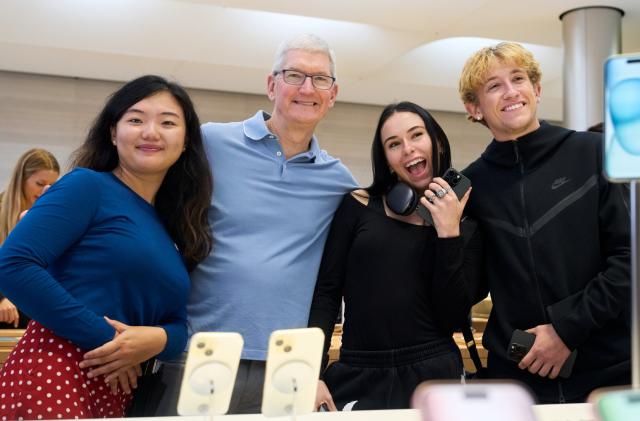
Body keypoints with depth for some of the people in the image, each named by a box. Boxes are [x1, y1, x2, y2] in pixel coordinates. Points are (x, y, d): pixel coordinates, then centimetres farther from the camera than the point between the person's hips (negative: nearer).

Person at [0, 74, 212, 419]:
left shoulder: (176, 227, 13)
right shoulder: (88, 186, -5)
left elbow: (178, 323, 13)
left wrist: (159, 338, -11)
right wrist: (103, 337, -16)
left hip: (118, 391, 7)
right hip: (52, 376, -6)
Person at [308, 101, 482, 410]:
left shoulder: (464, 224, 3)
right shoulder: (358, 206, 2)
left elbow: (453, 319, -6)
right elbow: (325, 294, 0)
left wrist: (448, 234, -12)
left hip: (433, 376, 0)